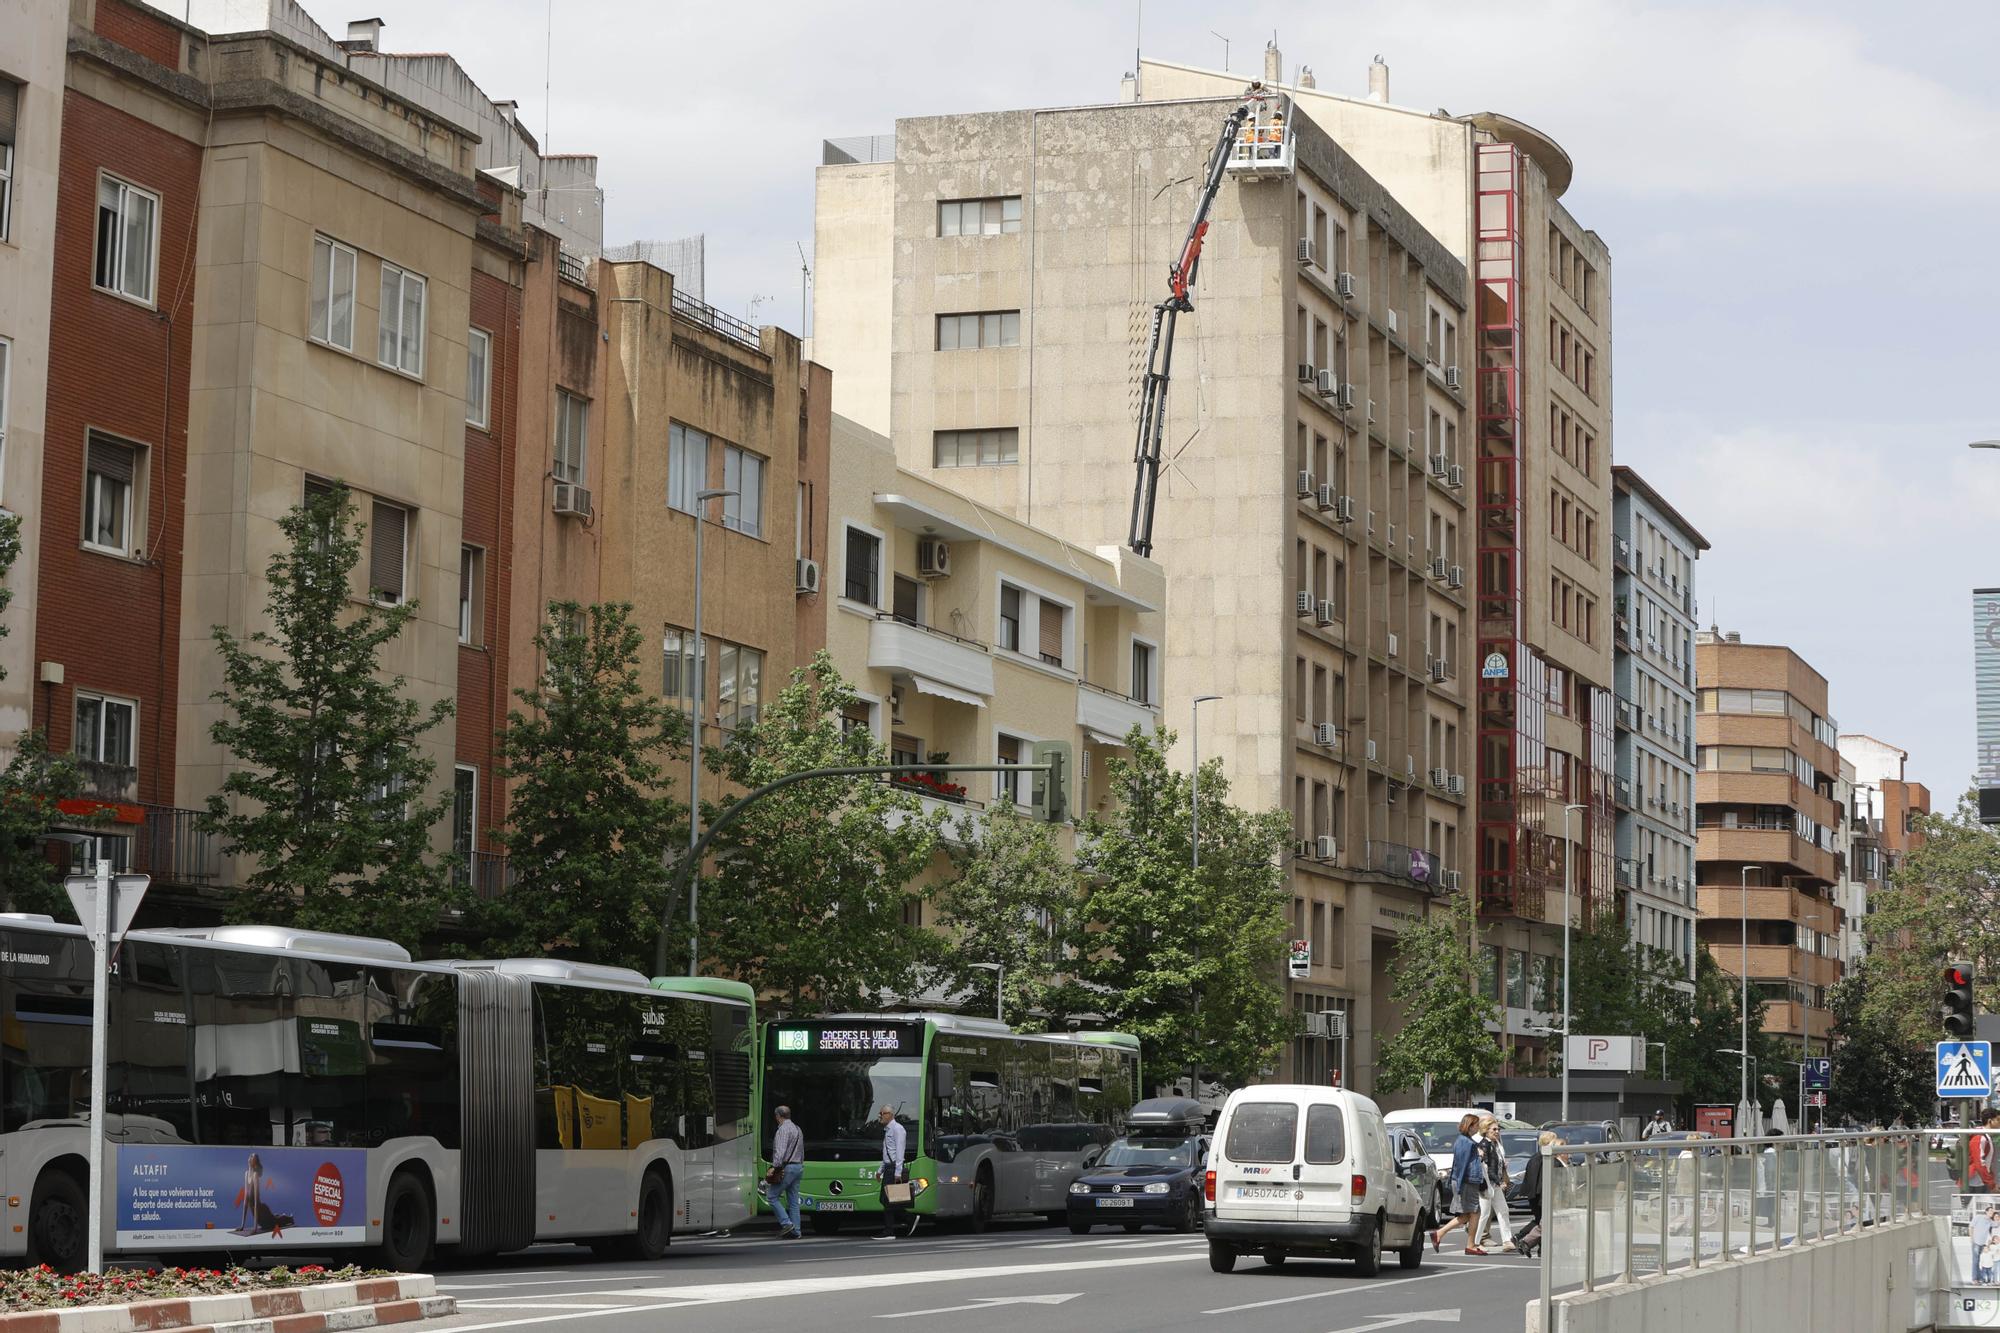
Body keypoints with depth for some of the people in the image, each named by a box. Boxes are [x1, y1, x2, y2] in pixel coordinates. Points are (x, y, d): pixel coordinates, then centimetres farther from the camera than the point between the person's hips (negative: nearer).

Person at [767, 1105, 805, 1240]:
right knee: (793, 1201, 8)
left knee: (773, 1196, -2)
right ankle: (796, 1232, 5)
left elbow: (780, 1151, -21)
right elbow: (801, 1151, 20)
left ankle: (786, 1223, -11)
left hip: (786, 1167, -9)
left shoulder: (783, 1129, -11)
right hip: (799, 1167, 9)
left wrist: (774, 1167, -20)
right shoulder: (797, 1129, 18)